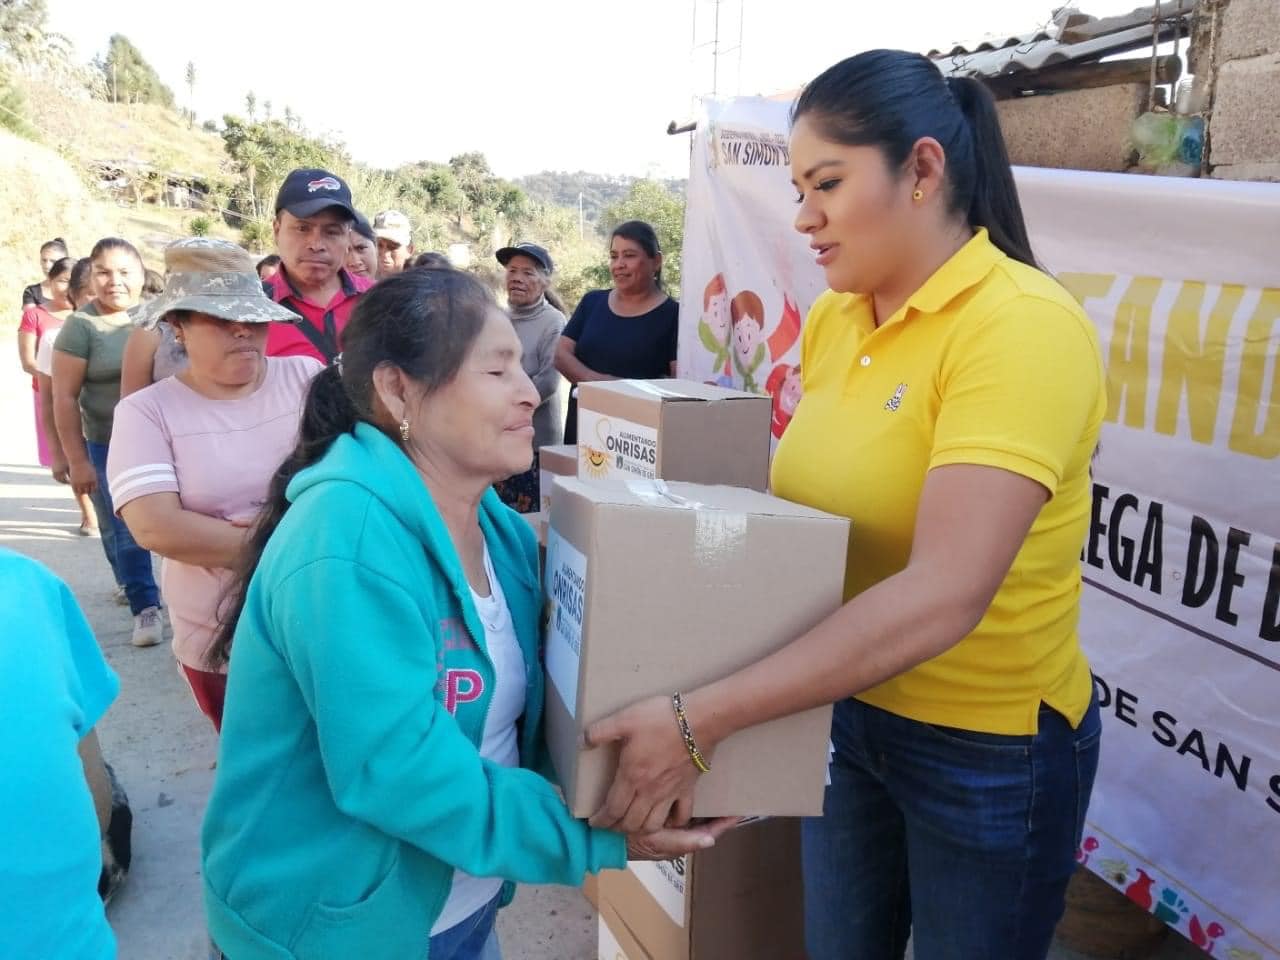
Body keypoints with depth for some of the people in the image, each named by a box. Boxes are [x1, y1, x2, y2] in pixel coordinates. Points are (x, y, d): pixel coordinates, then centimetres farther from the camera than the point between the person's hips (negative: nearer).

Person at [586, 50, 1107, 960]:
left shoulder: (1023, 325, -23)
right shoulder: (832, 318, -1)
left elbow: (942, 597, -32)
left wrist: (702, 718, -34)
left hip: (990, 746, -6)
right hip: (850, 712, 6)